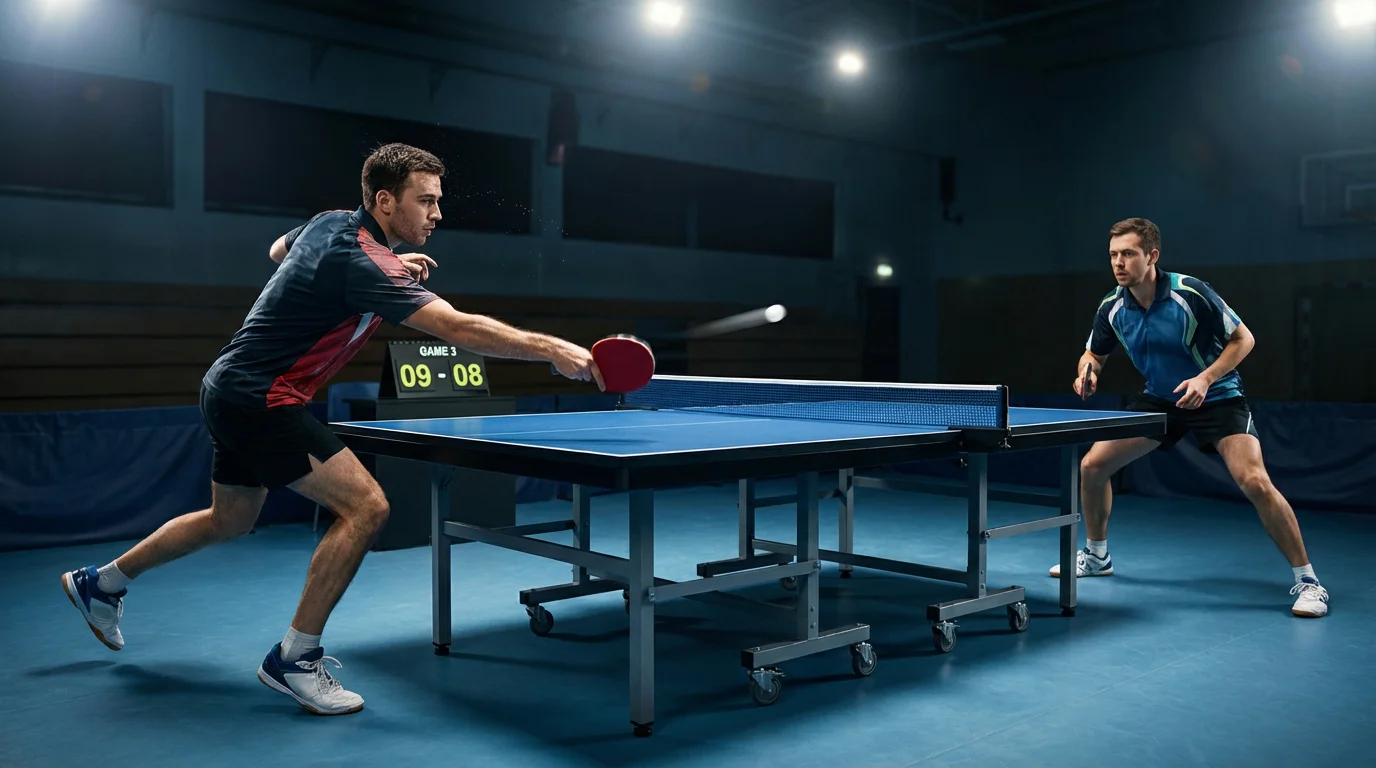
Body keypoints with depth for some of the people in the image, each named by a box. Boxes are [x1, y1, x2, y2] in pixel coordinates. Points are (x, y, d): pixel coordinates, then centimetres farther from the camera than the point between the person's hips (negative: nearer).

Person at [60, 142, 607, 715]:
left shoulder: (332, 222, 3)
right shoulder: (365, 264, -25)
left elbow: (278, 249, 25)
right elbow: (458, 329, -36)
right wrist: (553, 350, -38)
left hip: (231, 389, 10)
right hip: (258, 398, -10)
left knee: (229, 520, 28)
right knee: (365, 505, -19)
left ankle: (101, 583, 48)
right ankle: (293, 659, -8)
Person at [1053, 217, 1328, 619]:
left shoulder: (1191, 294, -23)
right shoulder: (1112, 307, -10)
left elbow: (1243, 338, -13)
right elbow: (1094, 354, 7)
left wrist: (1205, 379, -27)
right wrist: (1086, 372, -17)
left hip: (1217, 398, -5)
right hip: (1159, 400, 5)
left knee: (1255, 483, -24)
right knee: (1091, 466, 0)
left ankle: (1306, 581, -6)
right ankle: (1096, 556, 22)